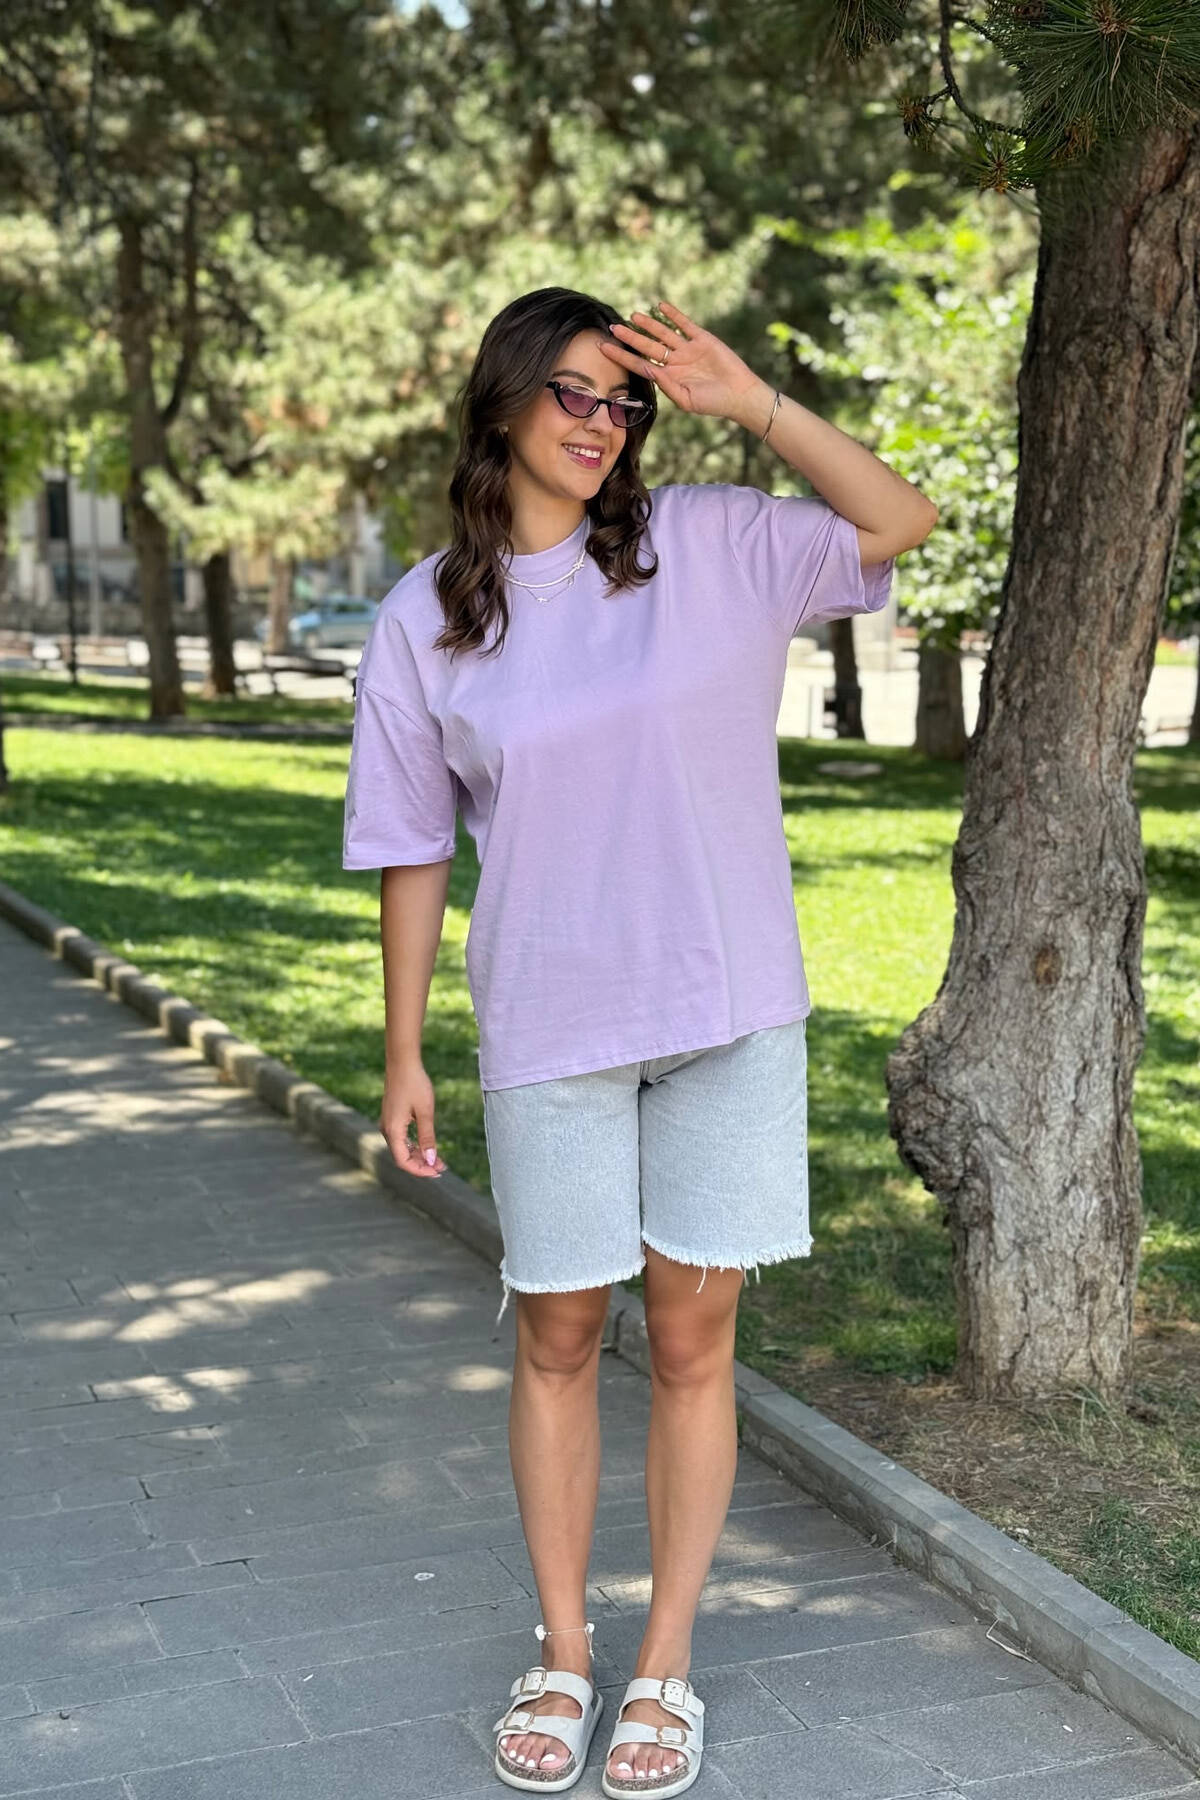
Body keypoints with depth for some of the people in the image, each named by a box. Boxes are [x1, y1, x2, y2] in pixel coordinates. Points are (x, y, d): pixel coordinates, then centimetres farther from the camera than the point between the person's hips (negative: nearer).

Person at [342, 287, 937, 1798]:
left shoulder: (708, 546, 1)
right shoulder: (424, 623, 1)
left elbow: (902, 524, -5)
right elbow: (410, 847, 4)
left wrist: (749, 401, -13)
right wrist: (404, 1055, 4)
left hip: (729, 1009, 0)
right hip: (546, 1030, 0)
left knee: (691, 1339, 6)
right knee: (557, 1341, 10)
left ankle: (666, 1662, 23)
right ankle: (561, 1656, 28)